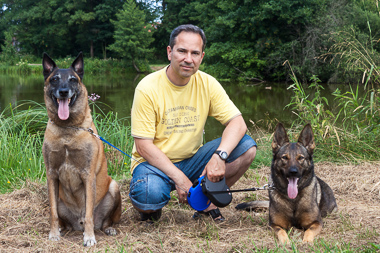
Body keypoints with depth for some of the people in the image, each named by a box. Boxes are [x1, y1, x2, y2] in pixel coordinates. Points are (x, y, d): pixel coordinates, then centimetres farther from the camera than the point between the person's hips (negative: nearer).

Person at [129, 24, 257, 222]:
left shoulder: (207, 84, -5)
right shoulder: (148, 88, -17)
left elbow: (237, 123, -10)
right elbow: (143, 146, -18)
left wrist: (220, 155, -30)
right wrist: (178, 177, -27)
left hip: (191, 160, 4)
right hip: (155, 162, -4)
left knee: (247, 148, -15)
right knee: (149, 195, -38)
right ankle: (149, 207, 2)